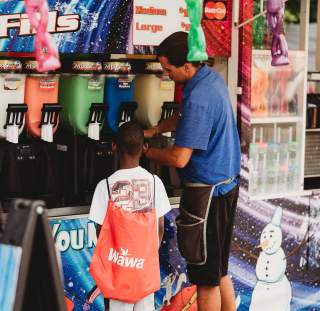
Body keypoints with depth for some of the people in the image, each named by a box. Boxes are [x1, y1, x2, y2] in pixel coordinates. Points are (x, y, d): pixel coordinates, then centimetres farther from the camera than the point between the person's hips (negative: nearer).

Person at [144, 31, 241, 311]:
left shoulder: (198, 99, -25)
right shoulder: (212, 77, 5)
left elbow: (180, 159, -24)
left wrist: (148, 152, -8)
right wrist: (154, 130, 11)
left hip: (207, 191, -10)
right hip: (227, 182, 10)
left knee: (206, 277, 2)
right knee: (220, 269, 20)